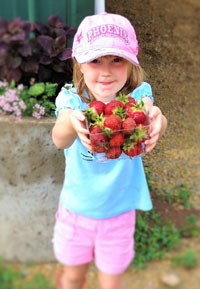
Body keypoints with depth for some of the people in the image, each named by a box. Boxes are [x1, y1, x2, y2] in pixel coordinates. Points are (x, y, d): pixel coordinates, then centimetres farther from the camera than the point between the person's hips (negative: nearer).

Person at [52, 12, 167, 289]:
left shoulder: (136, 95, -17)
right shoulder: (72, 99, -17)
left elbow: (156, 123, -38)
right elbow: (59, 139, -37)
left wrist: (157, 119, -61)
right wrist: (71, 124, -60)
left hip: (119, 211, 0)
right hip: (76, 209, 0)